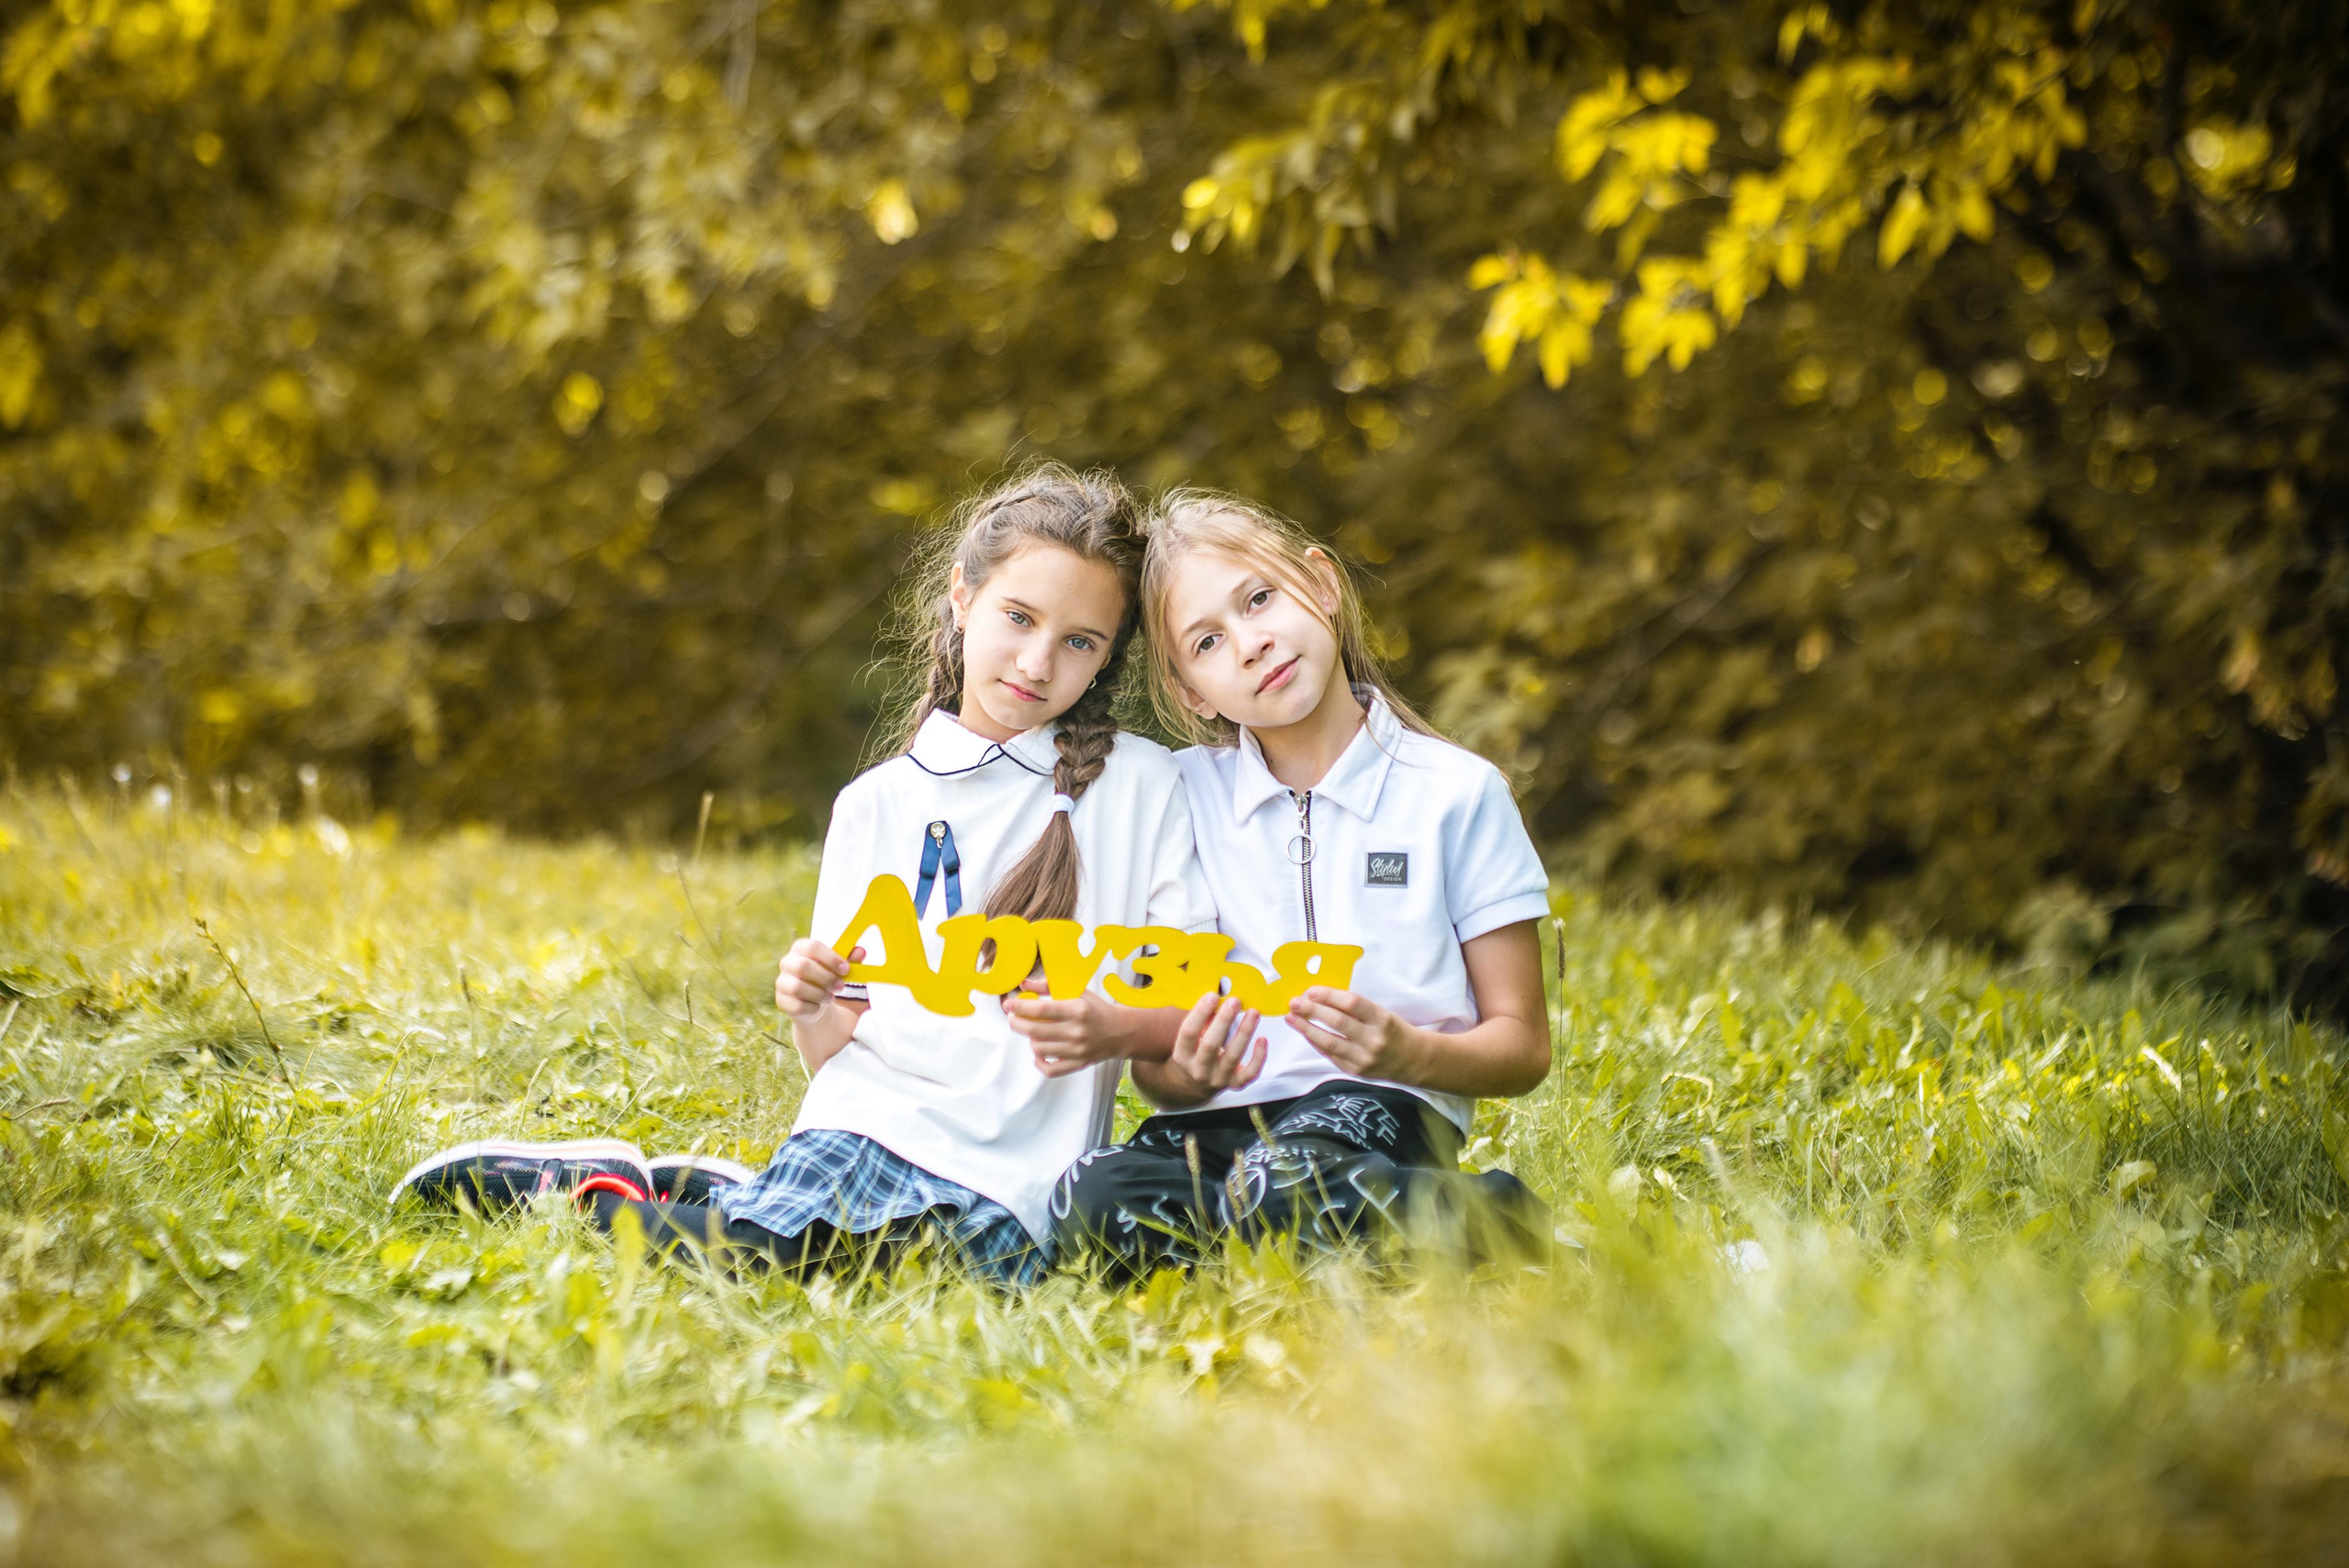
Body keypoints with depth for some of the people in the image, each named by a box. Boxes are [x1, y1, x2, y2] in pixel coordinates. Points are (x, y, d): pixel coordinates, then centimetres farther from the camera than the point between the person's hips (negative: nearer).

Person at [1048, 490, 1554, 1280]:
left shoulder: (1457, 792, 4)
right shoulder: (1181, 795, 11)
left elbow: (1522, 1048, 6)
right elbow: (1150, 1060, 12)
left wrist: (1409, 1053, -15)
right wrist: (1186, 1072, -12)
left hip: (1382, 1107, -3)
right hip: (1217, 1123, 4)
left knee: (1288, 1179, -39)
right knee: (1091, 1203, -32)